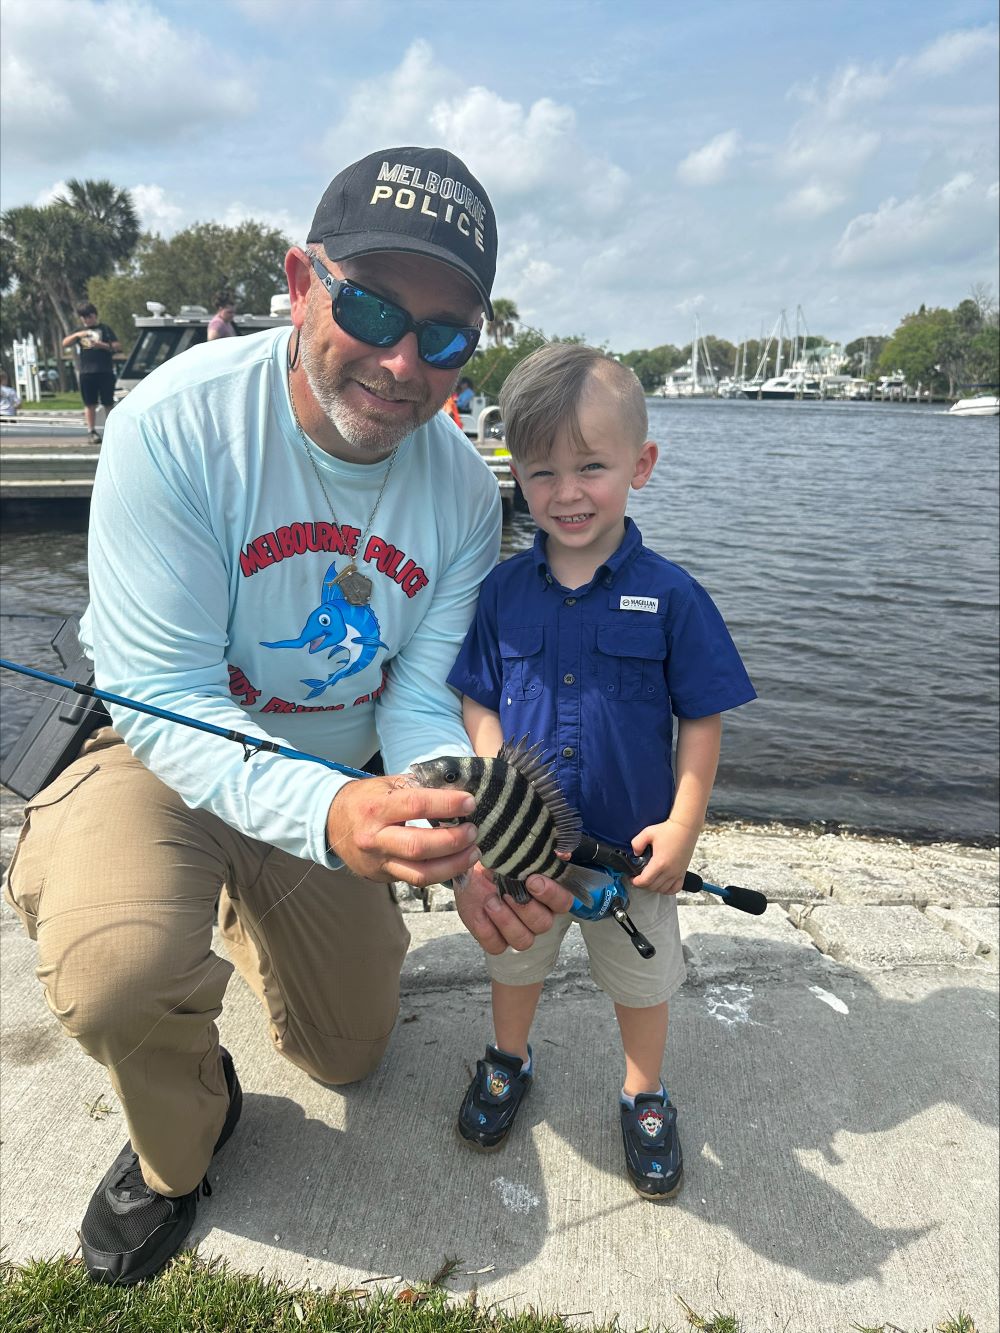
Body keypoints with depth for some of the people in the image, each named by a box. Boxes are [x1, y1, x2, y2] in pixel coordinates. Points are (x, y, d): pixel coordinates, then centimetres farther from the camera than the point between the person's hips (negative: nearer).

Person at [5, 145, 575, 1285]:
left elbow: (422, 700, -14)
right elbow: (166, 700, -29)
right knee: (121, 975, -35)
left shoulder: (463, 489, -14)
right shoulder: (178, 422, -28)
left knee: (351, 1052, 17)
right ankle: (177, 1145, 3)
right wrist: (326, 816, -47)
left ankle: (245, 909, 47)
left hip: (343, 782, 4)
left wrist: (471, 838, -36)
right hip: (164, 753, -4)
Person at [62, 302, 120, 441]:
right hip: (86, 372, 3)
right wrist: (77, 335, -9)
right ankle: (92, 432, 3)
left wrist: (103, 345, -15)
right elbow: (65, 343, 8)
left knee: (108, 404, 0)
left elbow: (118, 346, 0)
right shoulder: (79, 331, 18)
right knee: (90, 404, 1)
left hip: (105, 372, -3)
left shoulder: (105, 329, 8)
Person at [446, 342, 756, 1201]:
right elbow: (478, 700, -3)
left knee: (642, 974, 19)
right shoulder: (504, 589, -7)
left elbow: (702, 718, -8)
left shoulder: (669, 595, -14)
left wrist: (684, 824, -14)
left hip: (632, 842, -2)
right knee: (516, 956, 25)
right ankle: (509, 1061, 53)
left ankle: (645, 1096, 46)